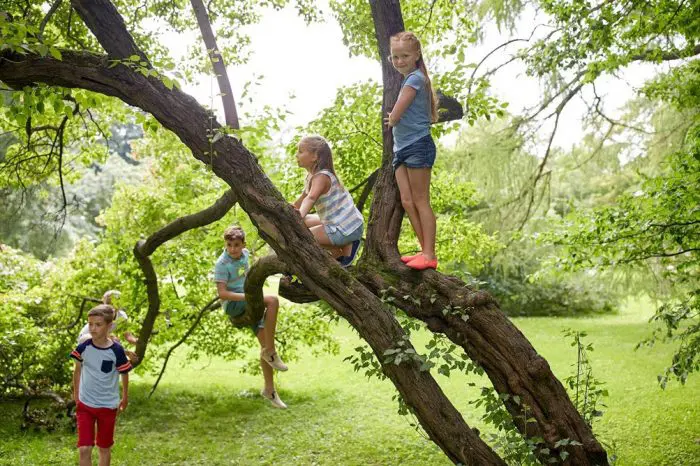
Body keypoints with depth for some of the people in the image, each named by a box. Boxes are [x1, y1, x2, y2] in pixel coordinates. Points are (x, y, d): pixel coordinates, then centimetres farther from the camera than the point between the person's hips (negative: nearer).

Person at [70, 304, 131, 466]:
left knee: (104, 448, 13)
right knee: (84, 449, -4)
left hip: (108, 405, -1)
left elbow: (124, 374, -1)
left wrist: (125, 399, 8)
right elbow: (77, 370, 8)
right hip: (85, 404, 1)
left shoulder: (116, 350, -16)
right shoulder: (83, 347, -9)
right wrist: (76, 395, 12)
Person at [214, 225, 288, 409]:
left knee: (265, 344, 1)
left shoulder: (245, 254, 3)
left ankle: (269, 389, 11)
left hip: (248, 304, 7)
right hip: (233, 305, -7)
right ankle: (270, 352, -23)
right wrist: (248, 296, -29)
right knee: (273, 301, -30)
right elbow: (222, 293, -23)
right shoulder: (222, 264, -17)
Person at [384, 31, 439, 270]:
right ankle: (425, 250, 9)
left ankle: (429, 255, -4)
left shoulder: (414, 78, -10)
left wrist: (391, 120, 5)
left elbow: (393, 117, -14)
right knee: (407, 201, 5)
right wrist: (395, 118, 5)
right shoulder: (409, 79, 19)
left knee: (420, 201, -7)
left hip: (417, 145, -9)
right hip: (402, 147, 9)